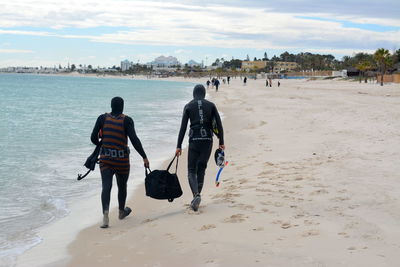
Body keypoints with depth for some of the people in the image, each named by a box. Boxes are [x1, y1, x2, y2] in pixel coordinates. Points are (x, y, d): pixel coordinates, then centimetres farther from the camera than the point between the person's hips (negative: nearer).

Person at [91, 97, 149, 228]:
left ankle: (105, 214, -26)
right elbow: (134, 139, -16)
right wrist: (144, 157, -14)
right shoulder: (127, 120, -7)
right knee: (122, 186, 18)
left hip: (106, 158, 1)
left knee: (106, 186, -6)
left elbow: (93, 138, -1)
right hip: (122, 159, -1)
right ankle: (122, 211, 38)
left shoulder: (102, 118, 0)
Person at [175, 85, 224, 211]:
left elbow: (183, 127, -2)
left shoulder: (188, 106, 2)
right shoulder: (211, 105, 5)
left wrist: (179, 146, -1)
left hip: (194, 140, -2)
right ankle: (196, 197, 16)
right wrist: (221, 142, 7)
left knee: (191, 170, 4)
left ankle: (196, 195, -20)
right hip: (207, 140, 2)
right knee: (201, 170, 13)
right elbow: (219, 124, 0)